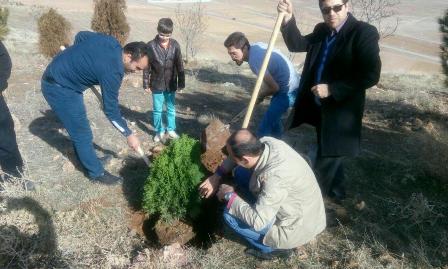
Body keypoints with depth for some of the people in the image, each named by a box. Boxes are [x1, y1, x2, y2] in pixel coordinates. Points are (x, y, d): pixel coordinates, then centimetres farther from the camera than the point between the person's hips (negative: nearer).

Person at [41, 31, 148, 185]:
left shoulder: (111, 42, -5)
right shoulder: (113, 71, -28)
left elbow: (80, 36, 13)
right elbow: (111, 110, -20)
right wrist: (129, 135, -10)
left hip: (57, 74, 9)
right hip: (59, 88, -9)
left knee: (79, 129, 22)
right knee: (83, 134, 1)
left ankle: (88, 159, 39)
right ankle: (96, 173, 15)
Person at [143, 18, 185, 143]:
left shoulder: (175, 45, -6)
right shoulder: (151, 45, -12)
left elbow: (180, 65, 0)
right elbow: (146, 66, -6)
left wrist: (181, 83, 1)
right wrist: (146, 84, -5)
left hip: (171, 84, 2)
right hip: (157, 84, -2)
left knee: (171, 108, 15)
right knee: (157, 109, 10)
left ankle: (171, 129, 33)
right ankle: (159, 131, 26)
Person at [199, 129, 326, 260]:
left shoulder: (275, 177, -39)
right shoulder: (265, 142, -16)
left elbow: (257, 221, -34)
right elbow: (238, 152, 6)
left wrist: (229, 195, -21)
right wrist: (217, 176, 1)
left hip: (295, 225, -8)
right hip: (289, 205, 8)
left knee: (230, 214, -15)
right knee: (240, 173, 4)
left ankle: (274, 247, 4)